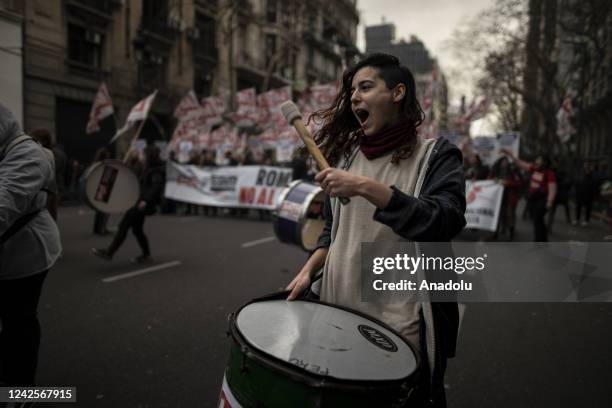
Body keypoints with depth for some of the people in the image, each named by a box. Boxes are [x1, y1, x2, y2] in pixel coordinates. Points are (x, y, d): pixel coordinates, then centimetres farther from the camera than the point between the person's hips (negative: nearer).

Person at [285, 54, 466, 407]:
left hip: (403, 318, -5)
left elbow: (446, 223, -23)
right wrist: (308, 271, 1)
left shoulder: (436, 154, -6)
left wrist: (366, 188, -27)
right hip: (341, 309, 5)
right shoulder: (348, 154, 9)